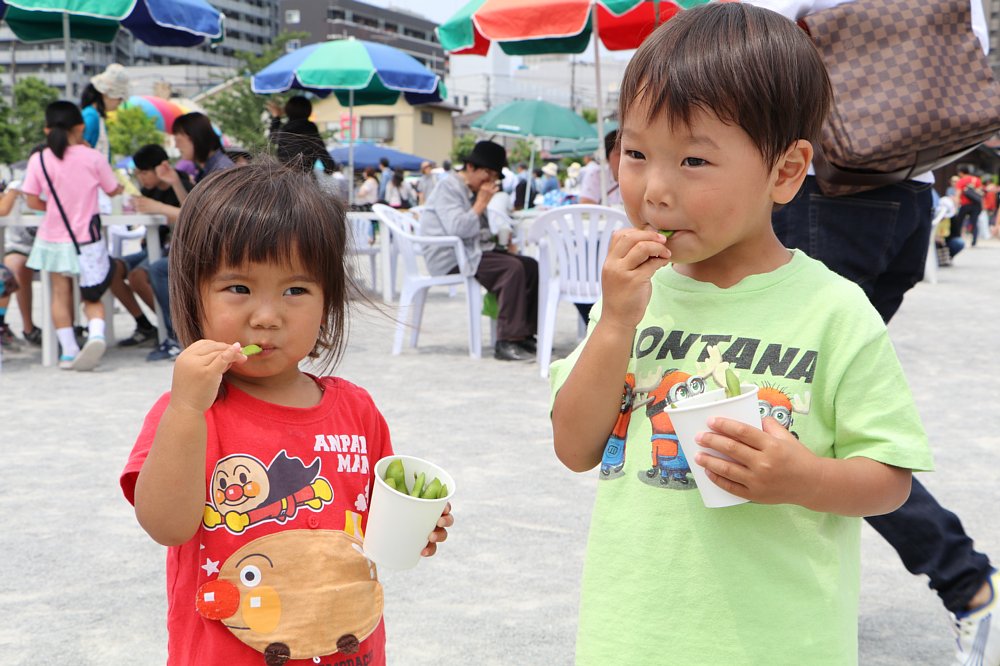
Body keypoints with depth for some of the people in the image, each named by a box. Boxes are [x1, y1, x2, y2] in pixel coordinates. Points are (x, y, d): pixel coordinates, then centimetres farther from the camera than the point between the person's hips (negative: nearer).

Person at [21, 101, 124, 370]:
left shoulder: (38, 160, -4)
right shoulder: (92, 157, -7)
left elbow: (32, 201, -4)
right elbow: (114, 191, 6)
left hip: (53, 239, 1)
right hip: (87, 241, -1)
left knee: (60, 294, 13)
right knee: (92, 297, 8)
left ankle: (68, 350, 9)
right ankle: (96, 333, -20)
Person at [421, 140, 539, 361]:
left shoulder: (472, 191, 21)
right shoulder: (448, 187, -9)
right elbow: (456, 229, -24)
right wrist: (481, 203, -16)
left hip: (473, 251, 10)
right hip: (451, 259, -10)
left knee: (531, 266, -3)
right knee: (512, 268, -28)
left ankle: (524, 335, -2)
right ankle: (506, 342, -30)